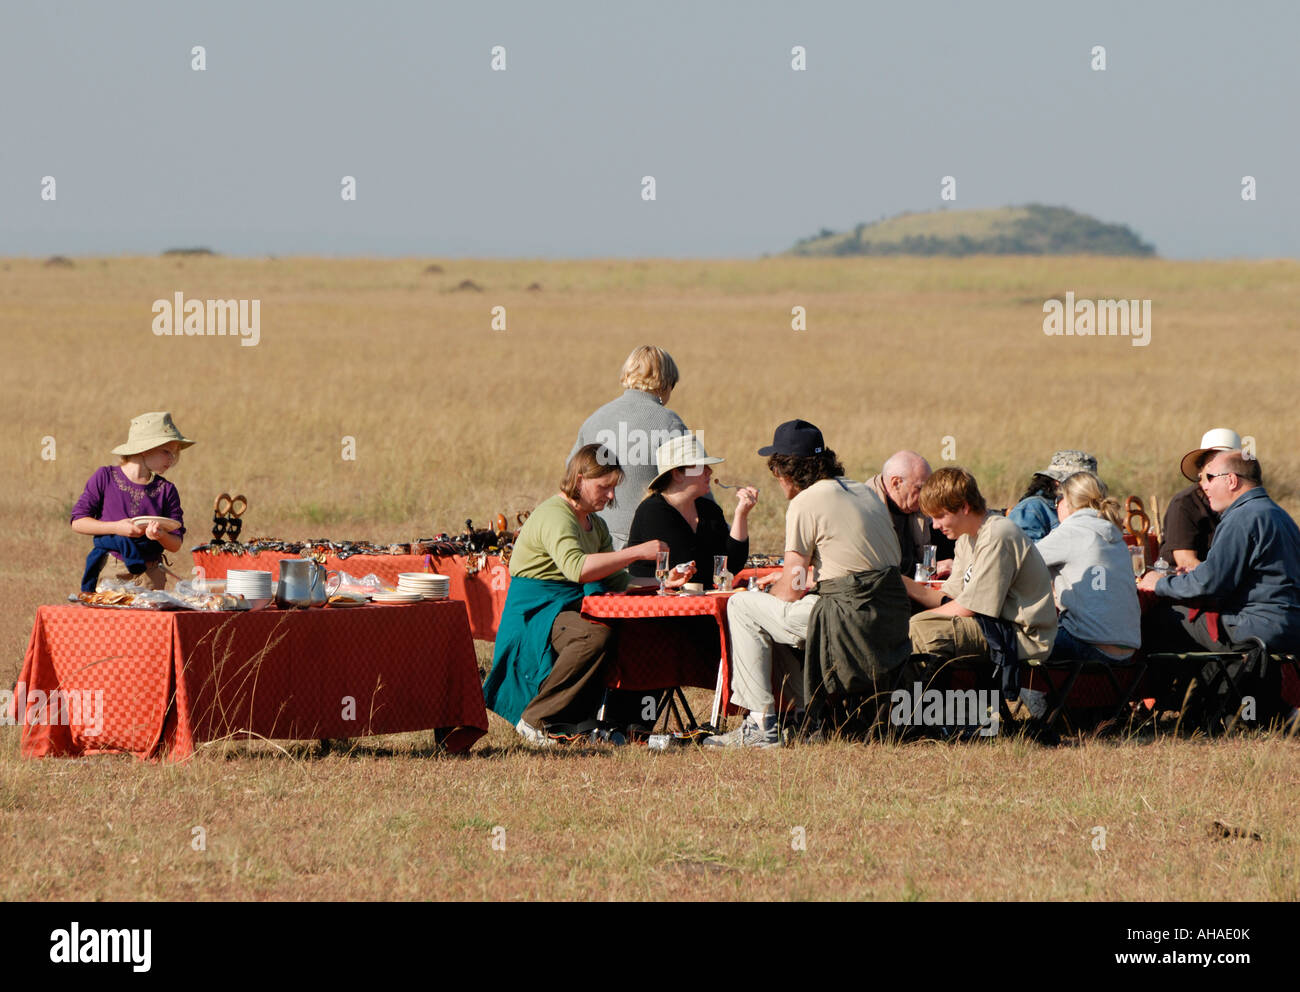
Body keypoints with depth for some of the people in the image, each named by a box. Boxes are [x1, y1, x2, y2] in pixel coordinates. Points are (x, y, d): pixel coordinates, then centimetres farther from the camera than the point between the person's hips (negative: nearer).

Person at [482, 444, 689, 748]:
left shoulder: (595, 525, 19)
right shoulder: (554, 516, -13)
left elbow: (615, 581, 17)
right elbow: (576, 568, -31)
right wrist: (636, 552, -29)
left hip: (573, 612, 9)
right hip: (535, 613, -9)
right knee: (596, 635, -36)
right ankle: (534, 721, -25)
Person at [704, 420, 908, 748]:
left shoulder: (805, 503, -9)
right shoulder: (863, 492, 16)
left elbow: (791, 591, -7)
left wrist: (771, 590, 16)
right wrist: (789, 578, 31)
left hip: (853, 620, -9)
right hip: (892, 619, 9)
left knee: (742, 607, 5)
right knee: (775, 613, 28)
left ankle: (760, 726, 3)